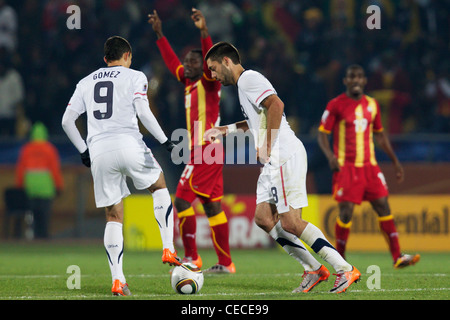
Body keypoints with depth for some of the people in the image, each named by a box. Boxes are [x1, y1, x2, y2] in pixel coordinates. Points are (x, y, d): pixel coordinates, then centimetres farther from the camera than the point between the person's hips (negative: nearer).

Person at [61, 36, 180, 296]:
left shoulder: (86, 83, 20)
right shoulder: (134, 77, 7)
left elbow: (67, 121, 15)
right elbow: (143, 111, -8)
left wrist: (83, 150, 24)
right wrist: (164, 141, -1)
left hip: (98, 151, 3)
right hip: (128, 144, -3)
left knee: (114, 217, 8)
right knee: (159, 186, 23)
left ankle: (117, 280, -1)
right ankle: (168, 249, 11)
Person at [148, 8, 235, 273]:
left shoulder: (208, 82, -5)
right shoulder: (190, 83, 17)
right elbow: (172, 61, 27)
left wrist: (204, 32, -36)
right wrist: (160, 35, 28)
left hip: (205, 152, -9)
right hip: (202, 153, 9)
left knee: (182, 199, -9)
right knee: (212, 206, 7)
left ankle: (191, 257, -7)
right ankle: (225, 263, 8)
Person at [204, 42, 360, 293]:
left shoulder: (249, 78, -8)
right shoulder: (245, 82, 23)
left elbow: (276, 105, -24)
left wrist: (267, 147, -20)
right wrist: (226, 130, 36)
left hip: (285, 156, -10)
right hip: (274, 162, 10)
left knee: (290, 223, -13)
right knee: (263, 218, 5)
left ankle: (346, 269, -12)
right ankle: (314, 269, 5)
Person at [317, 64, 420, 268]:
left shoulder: (372, 104, 11)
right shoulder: (336, 105, -4)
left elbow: (380, 135, 22)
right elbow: (322, 134, -3)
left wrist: (395, 161, 20)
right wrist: (330, 156, -20)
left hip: (369, 167, 4)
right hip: (346, 167, -4)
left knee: (383, 207, -3)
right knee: (346, 212, -7)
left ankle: (397, 257, -4)